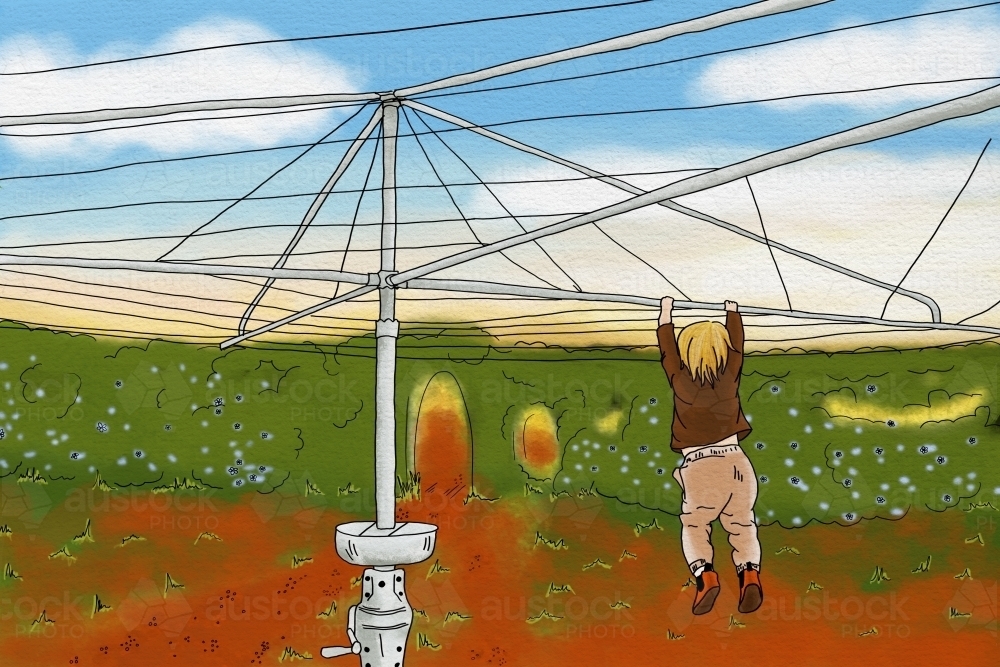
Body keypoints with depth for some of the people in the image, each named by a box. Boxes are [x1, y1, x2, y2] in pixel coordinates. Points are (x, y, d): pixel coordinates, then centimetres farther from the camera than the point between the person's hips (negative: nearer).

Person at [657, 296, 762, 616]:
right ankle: (749, 573, -16)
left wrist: (665, 314, 32)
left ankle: (704, 575, -17)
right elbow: (736, 345, 23)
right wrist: (732, 311, 40)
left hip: (699, 467, -2)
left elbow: (667, 351, 18)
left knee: (693, 525, 11)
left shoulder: (681, 381, 2)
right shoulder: (729, 377, 6)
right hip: (735, 462, 2)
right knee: (742, 524, 13)